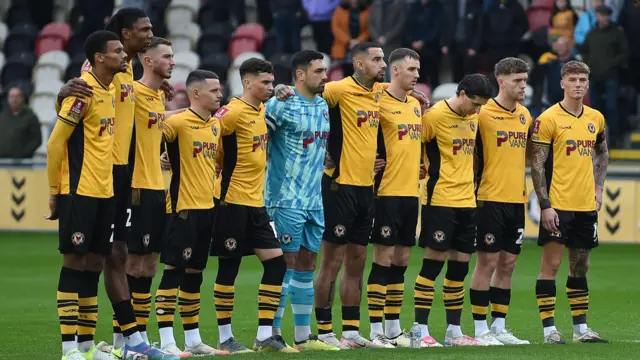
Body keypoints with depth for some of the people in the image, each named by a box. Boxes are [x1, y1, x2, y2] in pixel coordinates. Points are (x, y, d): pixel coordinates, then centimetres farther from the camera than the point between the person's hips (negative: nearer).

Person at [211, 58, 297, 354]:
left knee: (276, 262, 4)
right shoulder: (233, 112, -15)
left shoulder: (261, 110, 12)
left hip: (256, 202, 8)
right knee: (229, 266, -1)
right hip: (233, 201, -8)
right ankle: (225, 337, 8)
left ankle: (265, 335, 8)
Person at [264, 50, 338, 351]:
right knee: (285, 264, -6)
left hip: (313, 200, 8)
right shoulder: (280, 105, -12)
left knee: (307, 264, 10)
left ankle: (303, 335, 15)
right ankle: (272, 333, -1)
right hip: (287, 199, -8)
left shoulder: (323, 106, 12)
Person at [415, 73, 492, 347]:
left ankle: (454, 330, 15)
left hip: (467, 201, 7)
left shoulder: (473, 117, 11)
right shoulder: (435, 116, -11)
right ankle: (421, 330, -2)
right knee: (434, 261, -6)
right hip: (441, 199, -7)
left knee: (460, 267, 8)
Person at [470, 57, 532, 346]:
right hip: (491, 199, -6)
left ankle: (499, 327, 15)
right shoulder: (483, 113, -9)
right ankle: (480, 329, 1)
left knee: (507, 264, 9)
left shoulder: (525, 115, 11)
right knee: (487, 262, -4)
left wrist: (527, 191, 15)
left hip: (517, 200, 6)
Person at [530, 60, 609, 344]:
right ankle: (549, 330, -3)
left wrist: (598, 187, 13)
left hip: (586, 205, 6)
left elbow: (602, 153, 25)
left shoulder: (596, 118, 9)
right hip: (558, 204, -6)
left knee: (580, 266, 12)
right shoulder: (548, 119, -9)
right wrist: (545, 205, -15)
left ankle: (581, 328, 18)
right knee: (551, 264, -5)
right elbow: (537, 164, -10)